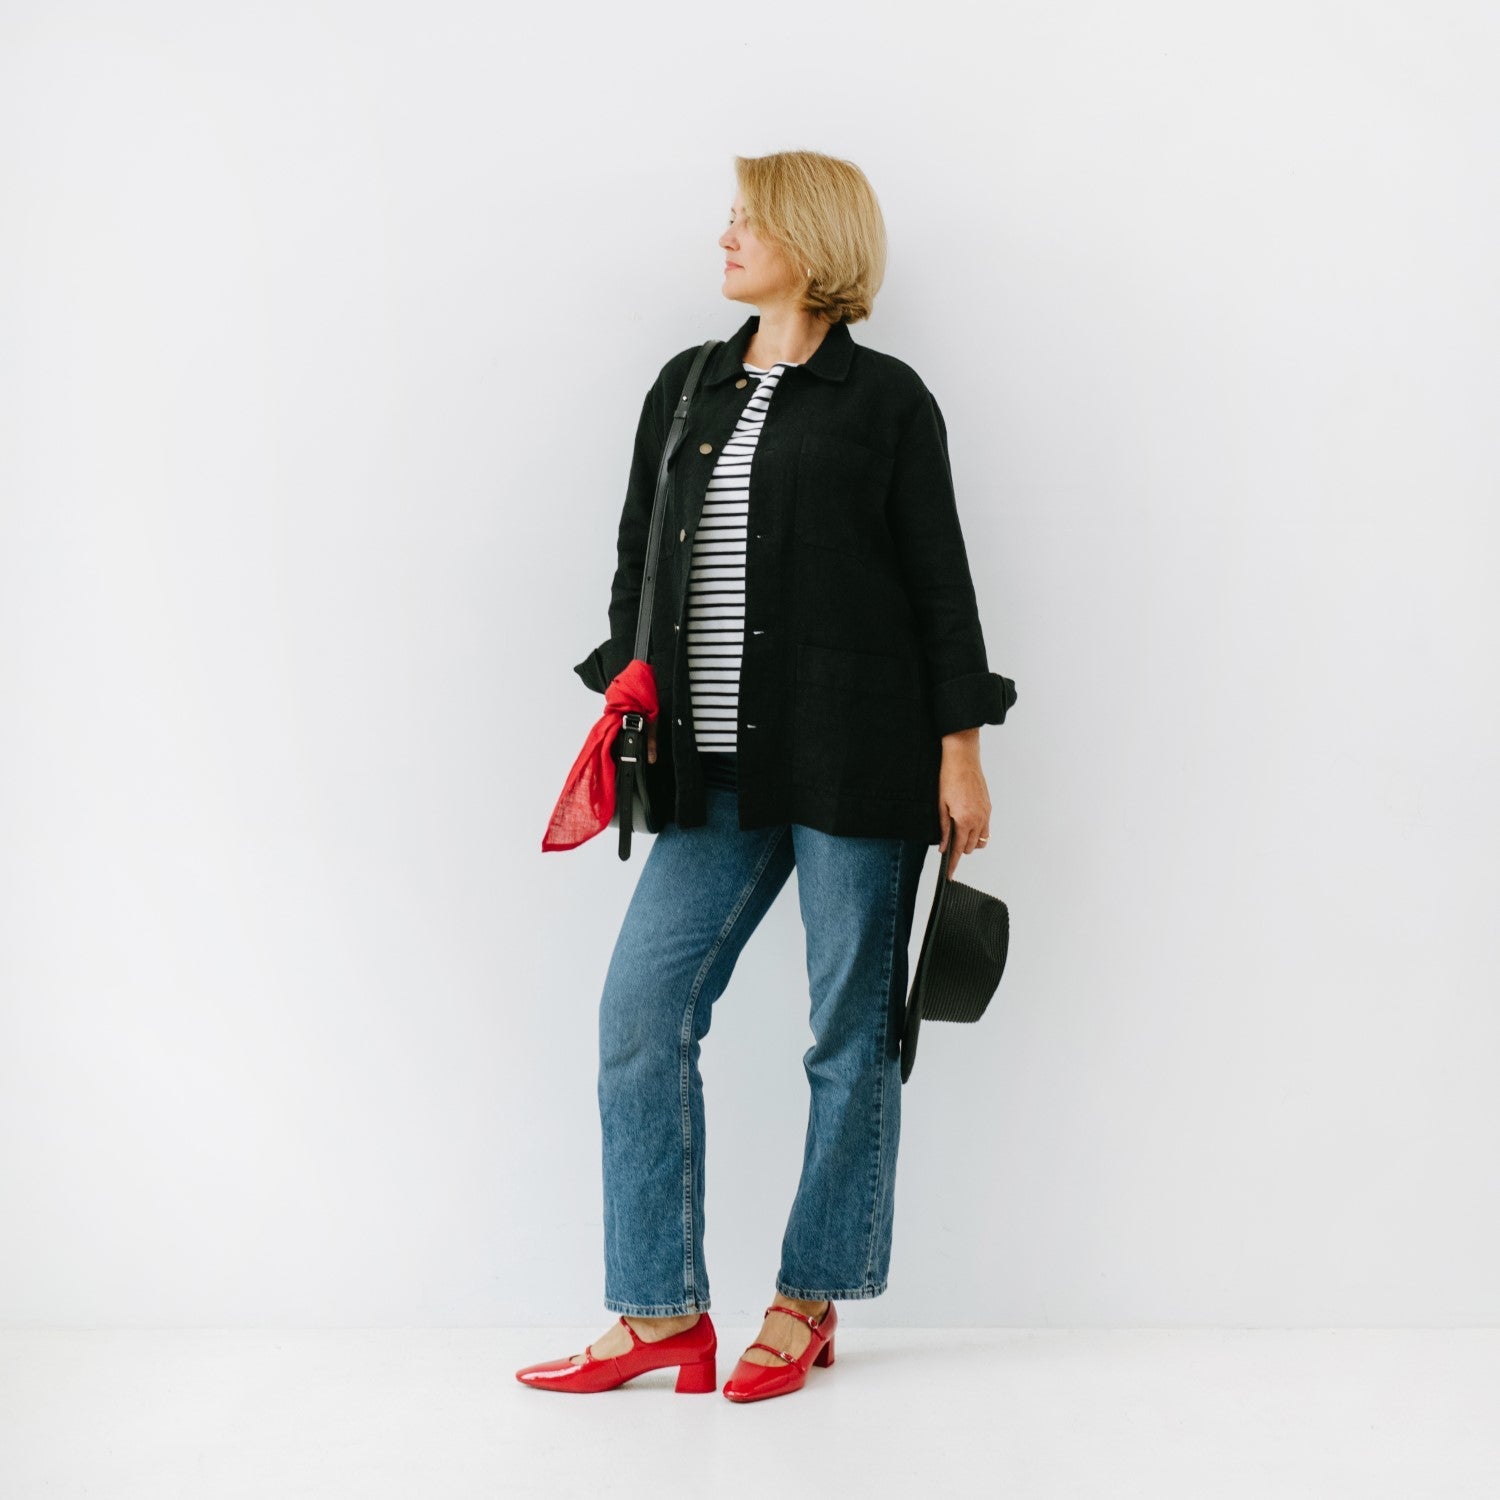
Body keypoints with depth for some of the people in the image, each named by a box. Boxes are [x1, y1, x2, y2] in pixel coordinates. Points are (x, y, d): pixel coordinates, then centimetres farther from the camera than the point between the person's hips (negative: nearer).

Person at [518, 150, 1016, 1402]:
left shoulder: (885, 398, 1)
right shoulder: (685, 391, 15)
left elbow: (940, 581, 0)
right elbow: (640, 561, 18)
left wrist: (960, 749, -4)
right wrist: (627, 694, 5)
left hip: (855, 761, -5)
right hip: (721, 772, 5)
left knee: (852, 1029, 4)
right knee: (642, 1010, -2)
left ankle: (809, 1302, 18)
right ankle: (662, 1314, 7)